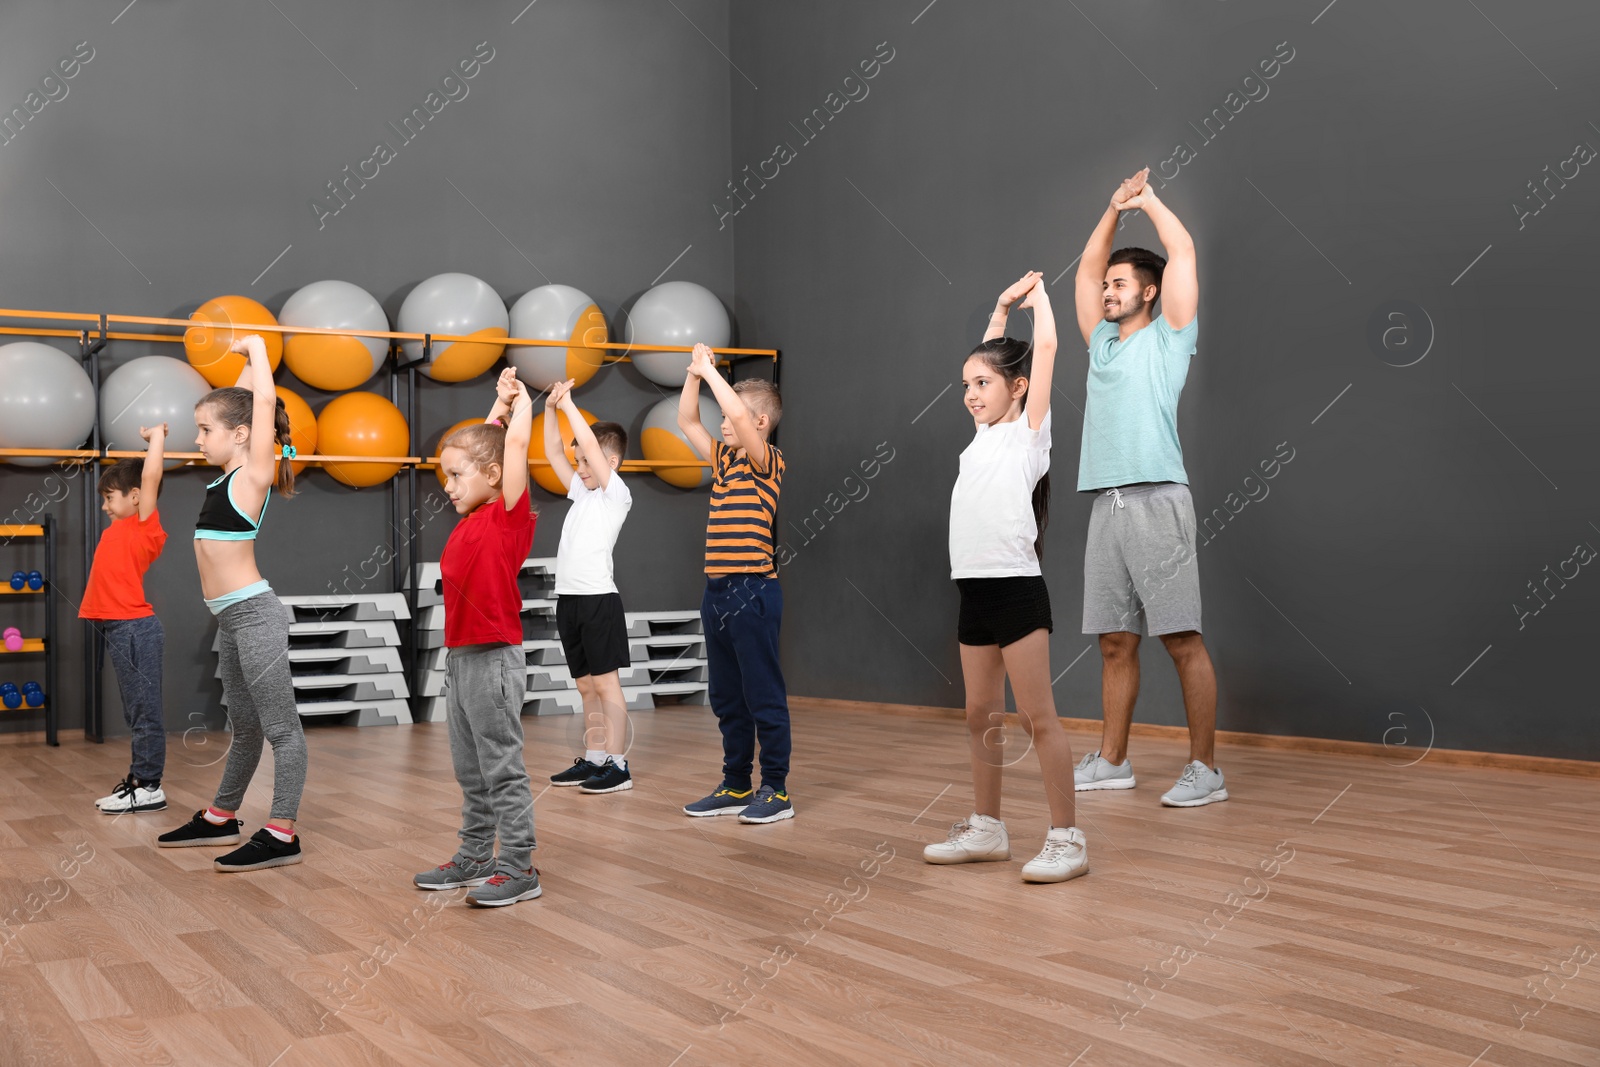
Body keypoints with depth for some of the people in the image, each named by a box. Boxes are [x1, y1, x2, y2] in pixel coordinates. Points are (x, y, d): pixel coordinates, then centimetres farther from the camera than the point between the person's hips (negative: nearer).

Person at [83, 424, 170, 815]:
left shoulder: (145, 526, -8)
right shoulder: (122, 528, 15)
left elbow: (150, 476, -16)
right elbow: (128, 476, 32)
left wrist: (157, 436, -5)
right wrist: (149, 439, 27)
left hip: (134, 628, -9)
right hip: (118, 628, 9)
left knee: (144, 710, -5)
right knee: (136, 712, 14)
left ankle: (149, 788, -2)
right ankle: (139, 779, 20)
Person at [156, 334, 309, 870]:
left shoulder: (253, 474, -9)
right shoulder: (233, 474, 12)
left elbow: (264, 401, -14)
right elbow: (240, 403, 25)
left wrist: (257, 348, -3)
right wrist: (247, 357, 24)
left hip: (253, 613, -9)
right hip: (231, 618, 9)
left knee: (280, 727, -5)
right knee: (244, 726, 19)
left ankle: (282, 835, -4)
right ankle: (221, 817, 30)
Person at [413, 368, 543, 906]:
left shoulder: (510, 516, -9)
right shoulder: (471, 519, 12)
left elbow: (515, 444, -15)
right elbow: (480, 444, 24)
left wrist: (521, 402, 1)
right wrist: (499, 400, 25)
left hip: (494, 659, -8)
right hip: (460, 656, 9)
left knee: (502, 768, -3)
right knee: (470, 770, 15)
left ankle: (518, 867, 3)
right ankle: (474, 858, 25)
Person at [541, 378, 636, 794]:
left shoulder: (615, 493, -5)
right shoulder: (582, 491, 16)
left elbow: (591, 444, -15)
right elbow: (553, 452, 19)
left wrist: (568, 403, -9)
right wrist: (550, 408, 10)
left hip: (598, 599, -8)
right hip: (569, 598, 8)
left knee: (605, 682, -7)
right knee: (586, 686, 11)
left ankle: (618, 766, -5)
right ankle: (593, 760, 17)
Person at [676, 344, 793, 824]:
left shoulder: (768, 461, -7)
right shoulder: (724, 460, 15)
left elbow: (740, 413, -23)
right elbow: (687, 421, 22)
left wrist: (711, 370, -13)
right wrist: (694, 372, 12)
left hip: (753, 591, -9)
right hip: (717, 591, 9)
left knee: (764, 696, -1)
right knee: (726, 698, 14)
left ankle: (776, 791, 7)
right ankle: (736, 787, 23)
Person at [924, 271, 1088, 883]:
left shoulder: (1029, 431, -1)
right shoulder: (984, 435, 16)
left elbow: (1044, 349, -5)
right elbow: (987, 358, 28)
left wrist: (1038, 295, 8)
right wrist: (1002, 306, 29)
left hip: (1016, 589, -7)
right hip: (974, 591, 7)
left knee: (1038, 718, -6)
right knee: (981, 718, 12)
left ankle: (1066, 839, -2)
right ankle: (986, 828, 22)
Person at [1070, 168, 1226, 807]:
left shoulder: (1168, 337, 6)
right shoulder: (1102, 343, 22)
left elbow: (1182, 250, 2)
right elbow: (1087, 268, 29)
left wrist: (1148, 199, 14)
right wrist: (1115, 208, 24)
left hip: (1155, 501, -6)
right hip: (1105, 505, 7)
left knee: (1182, 640, -6)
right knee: (1114, 641, 10)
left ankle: (1205, 769, -4)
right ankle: (1112, 761, 18)